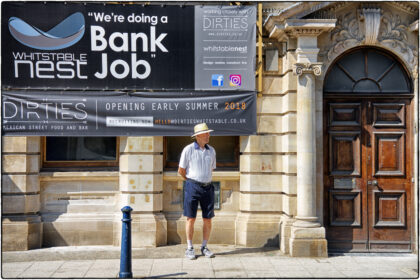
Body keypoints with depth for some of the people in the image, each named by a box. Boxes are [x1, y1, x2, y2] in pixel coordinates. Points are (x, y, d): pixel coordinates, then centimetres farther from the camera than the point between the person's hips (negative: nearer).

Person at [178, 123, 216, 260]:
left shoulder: (211, 150, 8)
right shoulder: (188, 149, -5)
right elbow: (181, 170, 3)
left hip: (207, 187, 4)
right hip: (192, 187, -4)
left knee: (208, 219, 4)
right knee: (191, 219, 0)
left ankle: (204, 247, 16)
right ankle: (190, 248, 9)